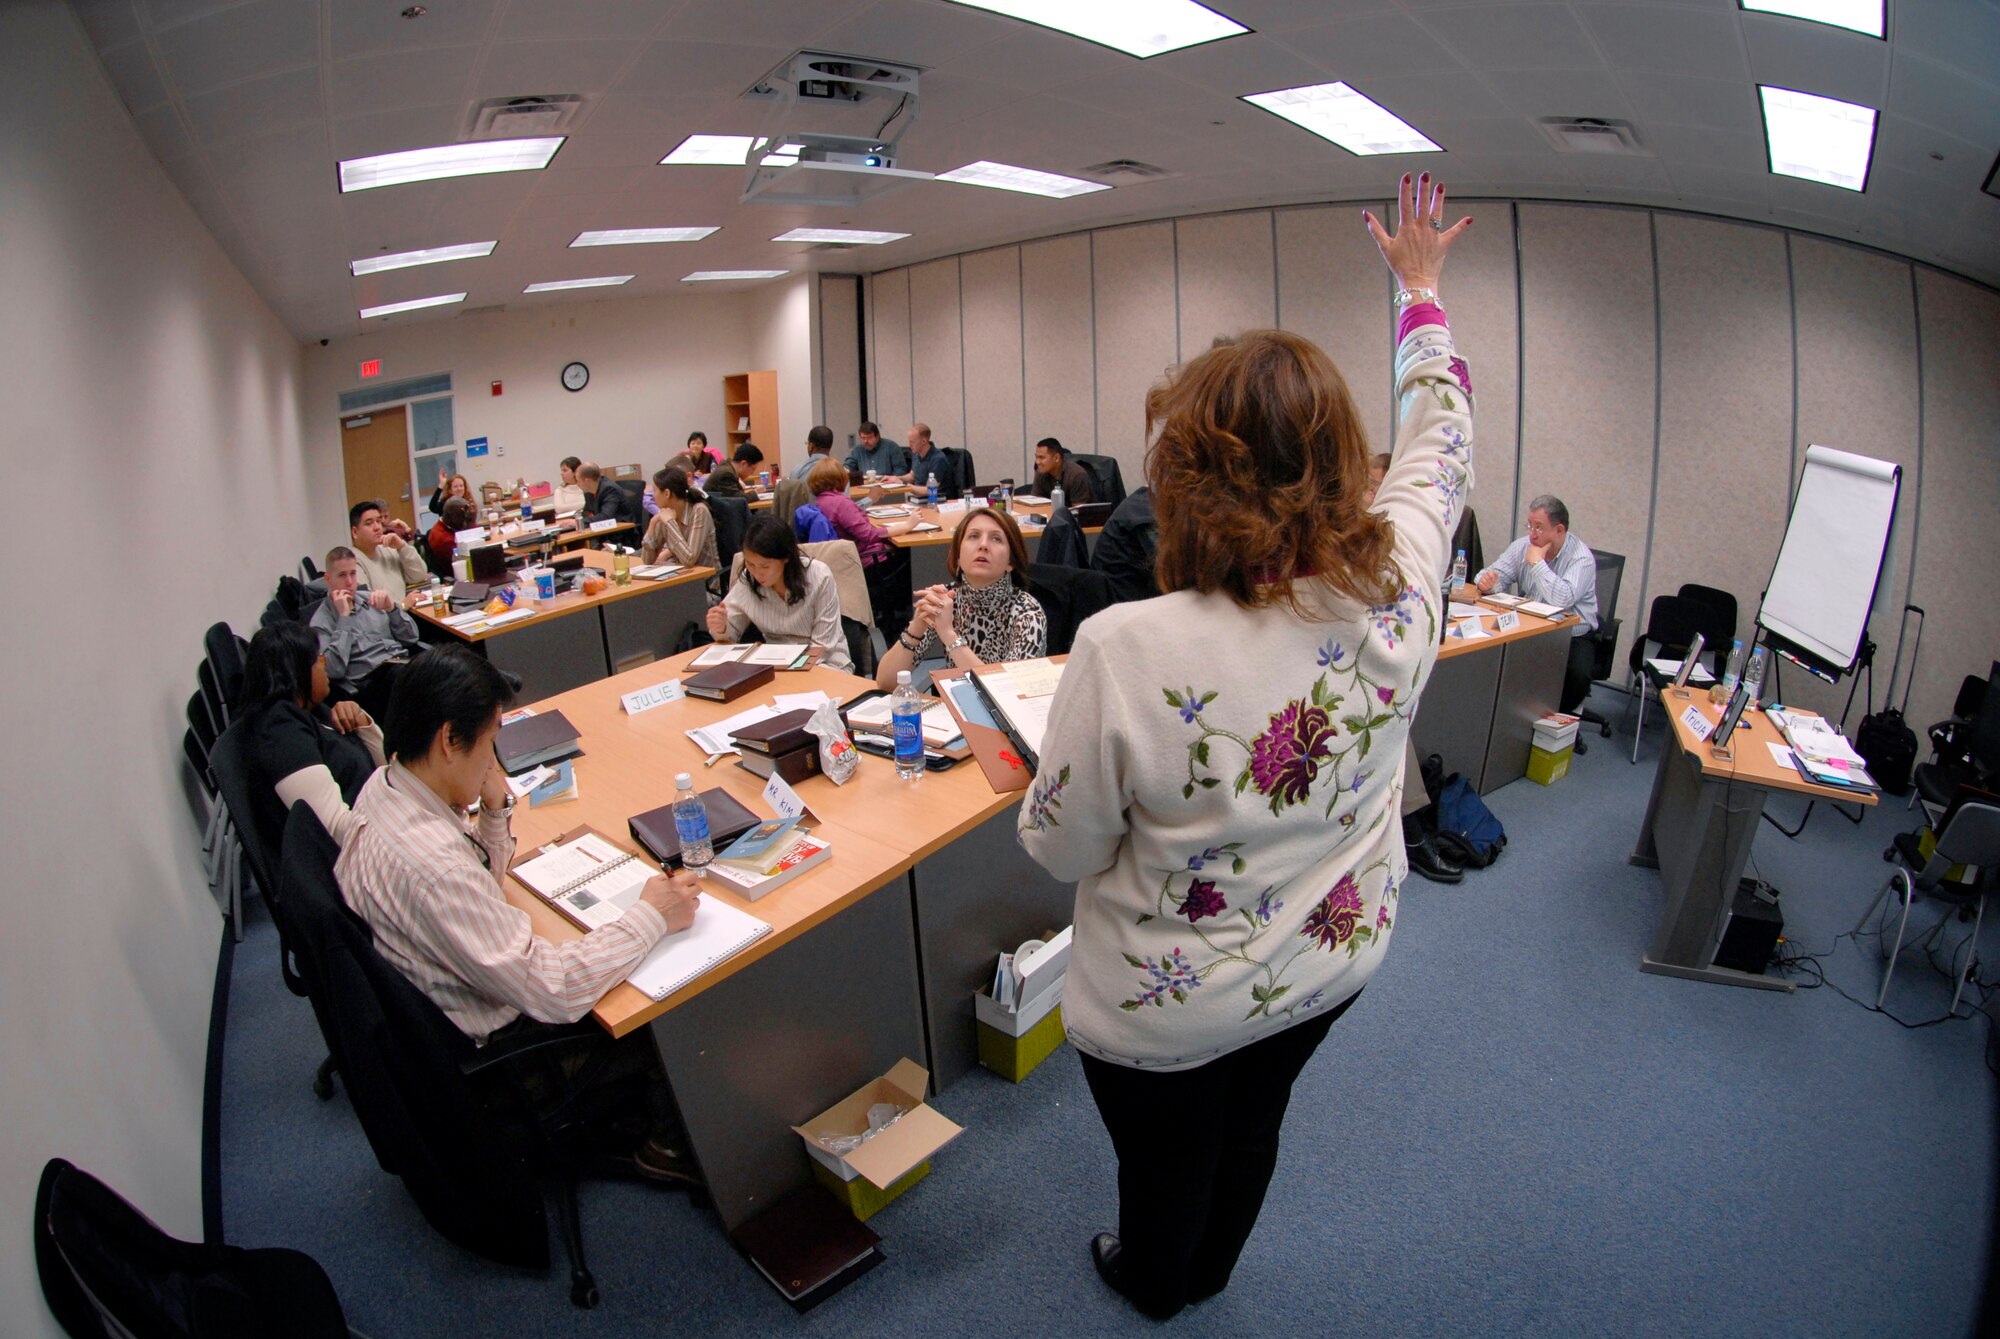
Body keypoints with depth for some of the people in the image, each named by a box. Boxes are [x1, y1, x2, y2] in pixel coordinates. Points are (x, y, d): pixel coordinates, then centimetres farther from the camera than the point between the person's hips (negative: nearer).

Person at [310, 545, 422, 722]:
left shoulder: (370, 598, 20)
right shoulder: (322, 620, 6)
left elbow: (411, 638, 18)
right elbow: (334, 671, -10)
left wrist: (392, 608, 0)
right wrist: (343, 617, -7)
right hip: (370, 680, -5)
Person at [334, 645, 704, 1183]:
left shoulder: (386, 785, -8)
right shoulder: (427, 863, -39)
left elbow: (481, 880, 9)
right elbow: (553, 991, -35)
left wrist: (496, 810, -9)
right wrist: (652, 916, -24)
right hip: (495, 1047, -9)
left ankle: (632, 1104, 32)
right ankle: (668, 1145, 30)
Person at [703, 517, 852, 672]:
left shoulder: (819, 577, -18)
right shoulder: (747, 581, -7)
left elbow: (823, 645, -13)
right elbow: (731, 631, 5)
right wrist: (720, 629, -19)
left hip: (824, 663, -2)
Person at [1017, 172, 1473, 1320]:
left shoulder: (1127, 650, -37)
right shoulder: (1399, 592, -22)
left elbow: (1061, 847, -22)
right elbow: (1441, 444, -1)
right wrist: (1421, 290, 15)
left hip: (1167, 1010, -4)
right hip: (1332, 963, 5)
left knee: (1165, 1159, 27)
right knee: (1253, 1125, 32)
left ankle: (1153, 1283, 59)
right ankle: (1208, 1274, 62)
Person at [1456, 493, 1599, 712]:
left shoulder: (1581, 557, -14)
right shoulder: (1522, 546, 3)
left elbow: (1563, 599, -30)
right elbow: (1496, 575, 1)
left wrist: (1537, 563, -22)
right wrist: (1486, 581, -24)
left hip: (1572, 637, -4)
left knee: (1576, 674, -33)